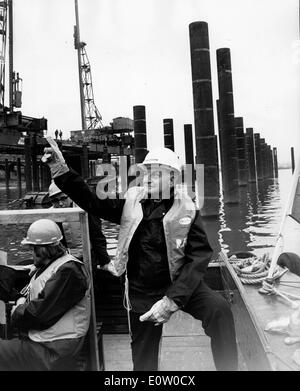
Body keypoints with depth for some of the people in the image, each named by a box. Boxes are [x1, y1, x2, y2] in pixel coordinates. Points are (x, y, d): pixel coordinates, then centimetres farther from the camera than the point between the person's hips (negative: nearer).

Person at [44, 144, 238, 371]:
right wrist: (62, 170, -16)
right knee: (143, 360, 15)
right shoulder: (131, 202, -1)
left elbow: (198, 257, -15)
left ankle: (228, 367, -8)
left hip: (178, 285, -2)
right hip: (141, 294, 2)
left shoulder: (187, 211, -8)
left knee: (219, 309, -29)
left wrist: (172, 300, -26)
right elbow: (92, 202, -3)